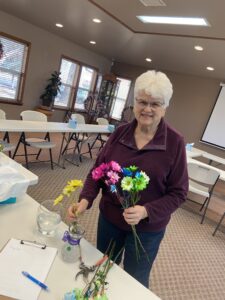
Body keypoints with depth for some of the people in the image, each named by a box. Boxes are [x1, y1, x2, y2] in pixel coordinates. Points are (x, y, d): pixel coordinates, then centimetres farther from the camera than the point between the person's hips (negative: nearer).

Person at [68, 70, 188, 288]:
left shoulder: (175, 142, -16)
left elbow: (178, 192, -12)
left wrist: (146, 211, -26)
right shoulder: (120, 133, -7)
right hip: (109, 218, 3)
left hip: (147, 229, -3)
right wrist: (86, 199, -19)